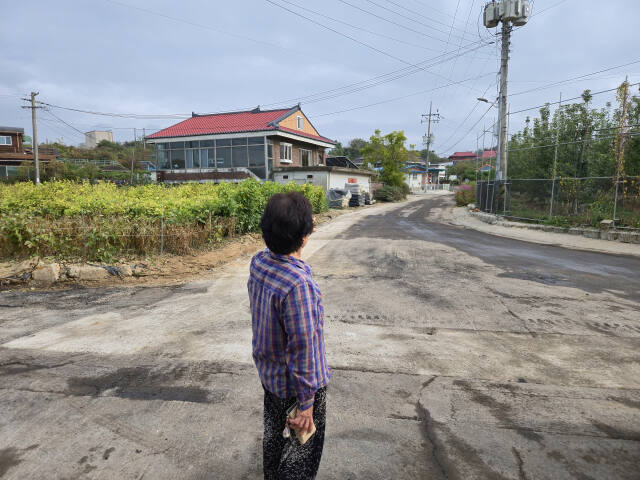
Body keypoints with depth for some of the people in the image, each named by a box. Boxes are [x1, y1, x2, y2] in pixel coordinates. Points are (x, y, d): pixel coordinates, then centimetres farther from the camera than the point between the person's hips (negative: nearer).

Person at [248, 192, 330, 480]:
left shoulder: (259, 262, -11)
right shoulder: (297, 284, -36)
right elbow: (301, 349, -29)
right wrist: (306, 403, -17)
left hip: (268, 372, 8)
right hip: (296, 383, -8)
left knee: (273, 432, 30)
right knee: (304, 449, 16)